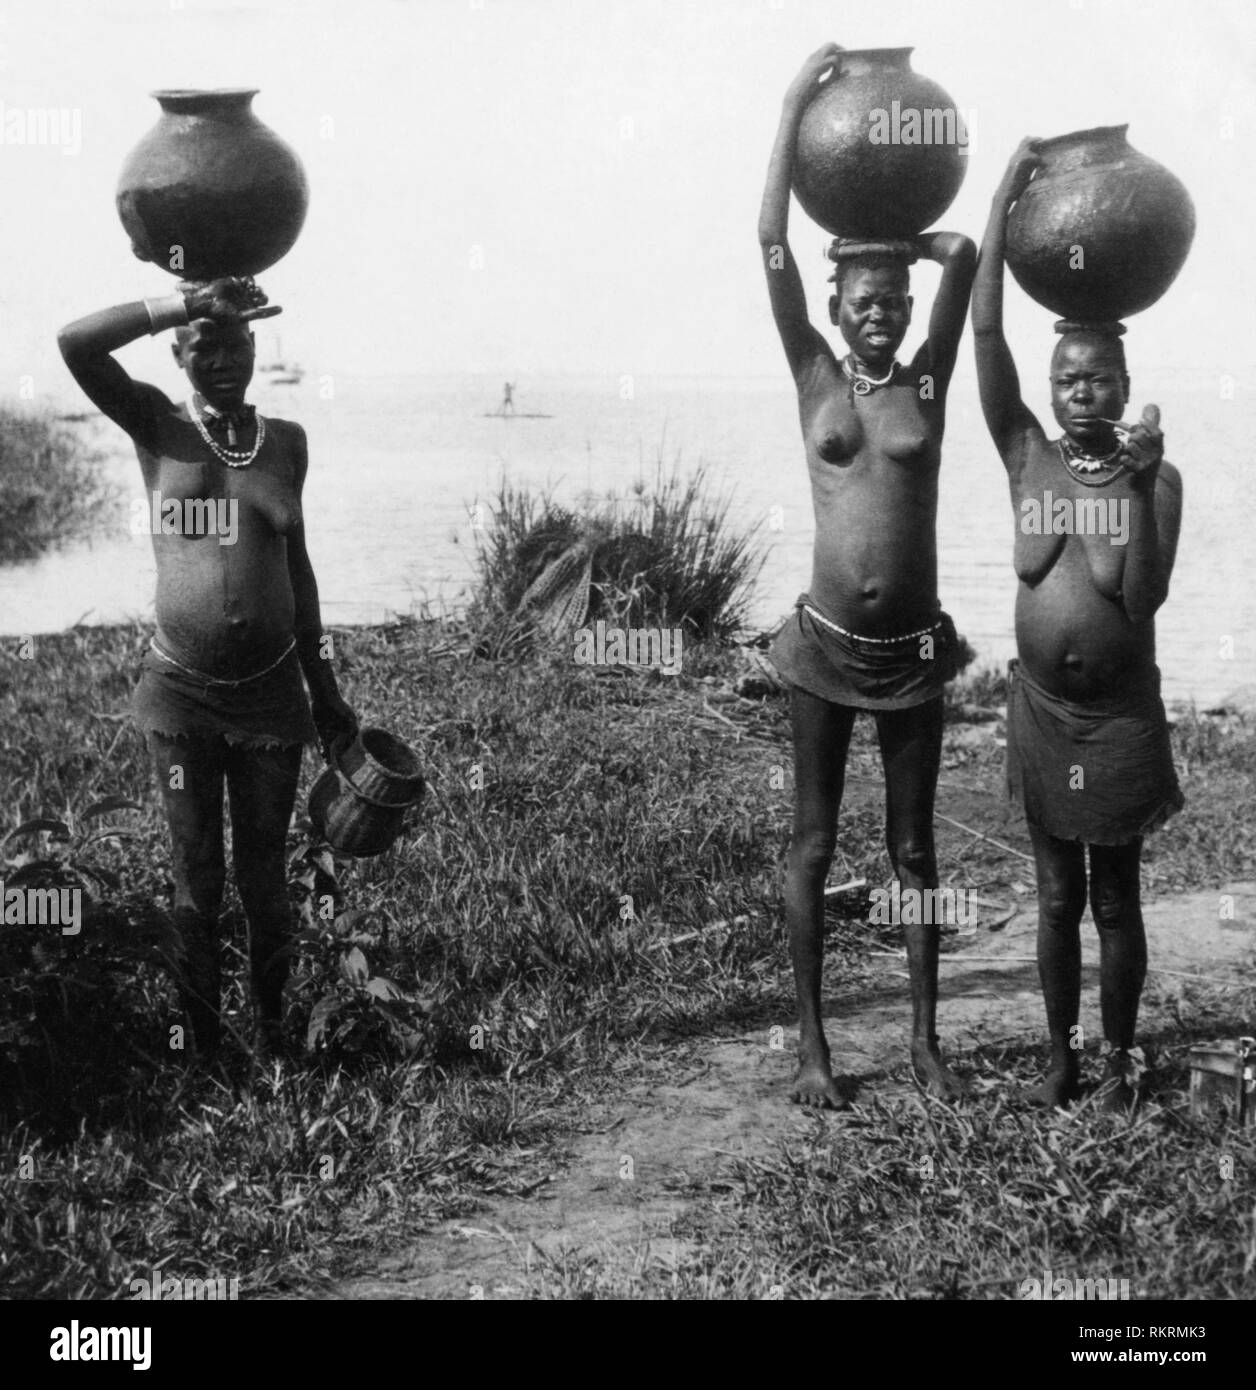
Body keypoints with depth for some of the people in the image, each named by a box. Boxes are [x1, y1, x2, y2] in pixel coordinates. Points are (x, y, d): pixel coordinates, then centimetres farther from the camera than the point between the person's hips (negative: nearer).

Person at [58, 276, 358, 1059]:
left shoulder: (286, 441, 4)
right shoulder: (159, 428, -4)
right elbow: (75, 343, -21)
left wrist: (325, 691, 15)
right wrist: (188, 302, -24)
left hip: (271, 694, 2)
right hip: (181, 696, -2)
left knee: (265, 881, 11)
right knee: (197, 885, 7)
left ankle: (276, 1037, 26)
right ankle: (204, 1049, 21)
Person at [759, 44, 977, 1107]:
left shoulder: (928, 384, 4)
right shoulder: (816, 379, 2)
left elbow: (961, 254, -7)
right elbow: (772, 244, -5)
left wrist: (895, 237, 9)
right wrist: (798, 104, -6)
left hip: (915, 650, 1)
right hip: (827, 644, -1)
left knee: (914, 849, 9)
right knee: (813, 847, 5)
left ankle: (926, 1039, 17)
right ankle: (812, 1045, 14)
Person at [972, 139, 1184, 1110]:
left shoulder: (1157, 477, -8)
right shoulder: (1029, 459, -3)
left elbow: (1144, 600, -20)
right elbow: (986, 330, -10)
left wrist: (1140, 486, -25)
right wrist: (1005, 197, -13)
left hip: (1121, 716, -2)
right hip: (1041, 710, 2)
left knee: (1117, 900, 9)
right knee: (1057, 898, 11)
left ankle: (1120, 1057, 22)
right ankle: (1062, 1055, 23)